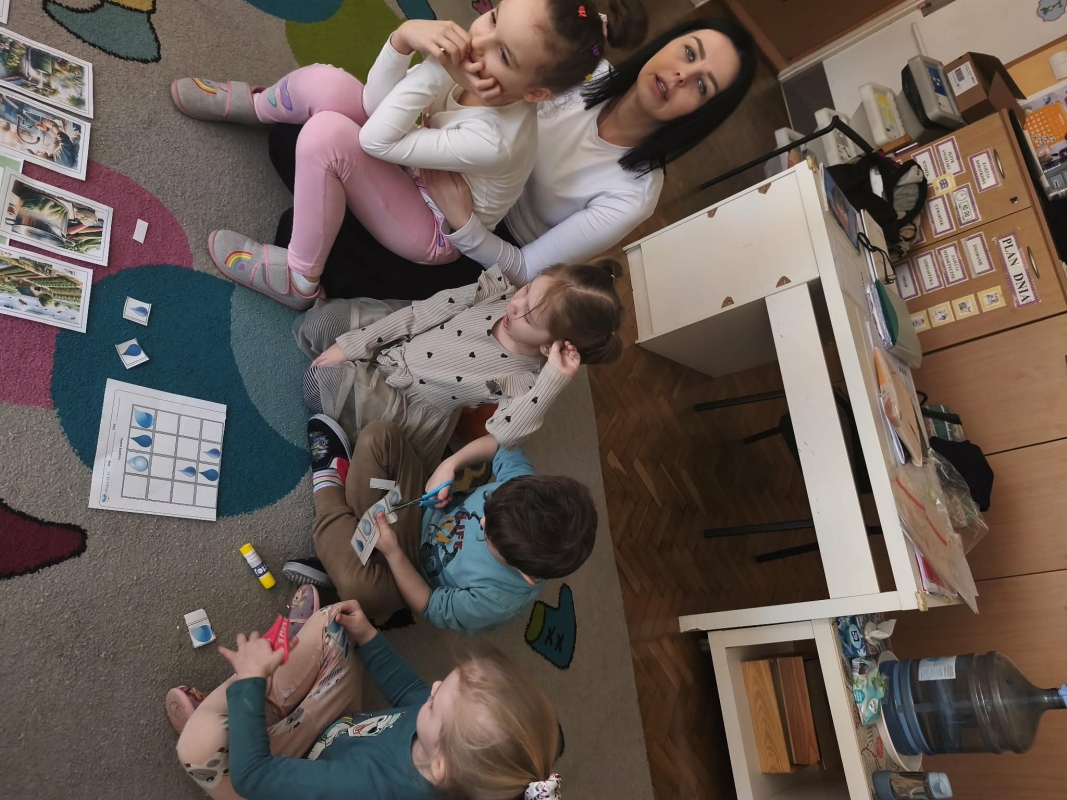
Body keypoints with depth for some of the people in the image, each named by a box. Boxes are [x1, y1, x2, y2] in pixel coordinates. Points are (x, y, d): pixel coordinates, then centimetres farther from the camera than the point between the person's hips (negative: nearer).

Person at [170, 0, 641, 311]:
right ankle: (252, 107, 27)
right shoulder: (473, 67, -17)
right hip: (416, 174, 7)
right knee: (322, 83, -10)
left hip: (435, 232, -7)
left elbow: (376, 141, -30)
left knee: (326, 135, -27)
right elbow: (376, 102, -12)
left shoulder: (492, 143, -38)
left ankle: (297, 280, -7)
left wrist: (437, 73, -34)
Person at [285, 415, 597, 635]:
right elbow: (502, 444, -7)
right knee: (378, 436, -16)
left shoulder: (498, 600, -34)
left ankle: (329, 483, -5)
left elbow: (429, 608, -19)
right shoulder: (526, 487, -27)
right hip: (422, 511, 4)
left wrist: (392, 552, -28)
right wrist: (450, 465, -20)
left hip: (411, 566, -4)